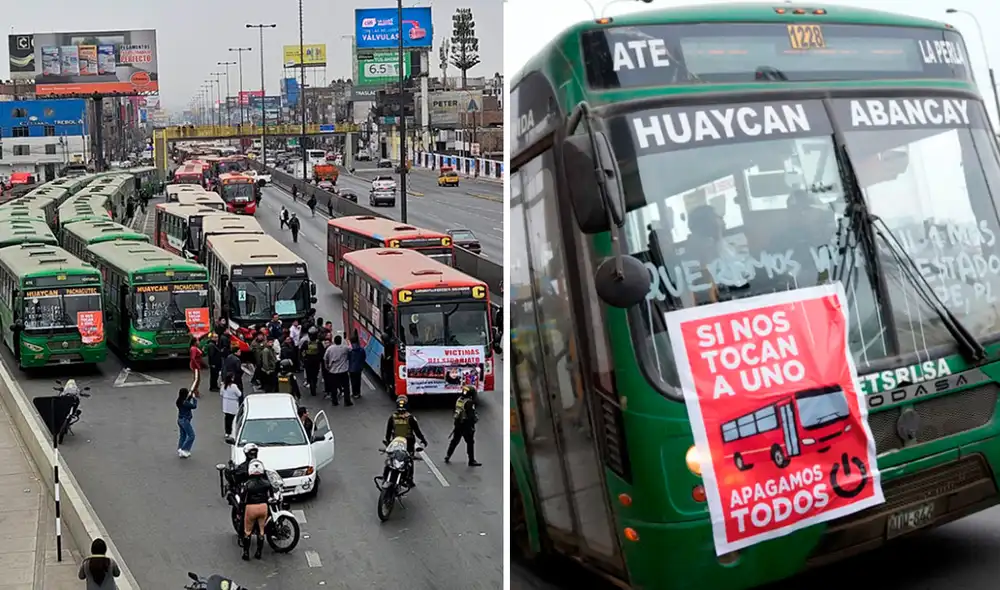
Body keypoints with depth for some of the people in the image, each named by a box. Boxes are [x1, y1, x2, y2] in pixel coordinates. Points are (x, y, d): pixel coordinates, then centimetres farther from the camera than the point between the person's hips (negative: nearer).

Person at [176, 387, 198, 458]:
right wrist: (194, 398, -6)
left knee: (183, 436, 16)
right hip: (185, 420, -9)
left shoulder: (179, 401, 3)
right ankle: (183, 450, -2)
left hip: (180, 420, 9)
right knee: (191, 436, -1)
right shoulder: (185, 403, -24)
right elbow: (194, 406, -16)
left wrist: (190, 396, 12)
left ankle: (180, 451, 19)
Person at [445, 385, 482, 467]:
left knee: (455, 441, 20)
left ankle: (447, 457, 24)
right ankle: (471, 461, 4)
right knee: (470, 442, 1)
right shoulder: (469, 402, -19)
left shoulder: (459, 400, 5)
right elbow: (471, 415, -20)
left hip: (458, 423, 8)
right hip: (466, 425, -8)